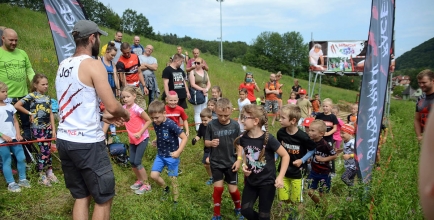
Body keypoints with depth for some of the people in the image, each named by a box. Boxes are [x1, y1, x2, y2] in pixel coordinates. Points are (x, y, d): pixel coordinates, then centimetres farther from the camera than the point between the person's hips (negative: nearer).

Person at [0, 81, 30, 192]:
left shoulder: (10, 106, 10)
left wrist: (18, 134, 1)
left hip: (14, 138, 5)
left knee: (21, 158, 6)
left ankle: (22, 179, 21)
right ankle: (11, 184, 13)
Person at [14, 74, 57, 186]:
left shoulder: (48, 97, 9)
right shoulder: (32, 96, -7)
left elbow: (51, 114, 9)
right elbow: (16, 105, -14)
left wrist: (53, 129, 5)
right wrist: (30, 113, -7)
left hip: (47, 127, 5)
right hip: (37, 128, -5)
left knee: (48, 150, 10)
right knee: (44, 151, -5)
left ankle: (49, 173, 22)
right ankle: (42, 176, 9)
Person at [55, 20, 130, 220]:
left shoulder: (63, 66, 11)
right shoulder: (93, 64, -13)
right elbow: (112, 106, -18)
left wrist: (102, 116, 16)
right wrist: (125, 114, 3)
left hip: (64, 140, 8)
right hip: (87, 142, -8)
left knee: (81, 196, 19)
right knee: (104, 197, 8)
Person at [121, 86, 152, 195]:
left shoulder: (137, 109, -22)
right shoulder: (123, 108, -2)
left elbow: (149, 121, -17)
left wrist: (140, 133, -21)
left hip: (142, 138, -7)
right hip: (132, 139, 7)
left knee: (137, 162, -6)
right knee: (132, 162, 11)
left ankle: (146, 184, 8)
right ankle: (140, 180, 32)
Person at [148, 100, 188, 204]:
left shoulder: (170, 124, -24)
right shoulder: (155, 124, -4)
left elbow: (184, 137, -23)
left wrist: (178, 152, -29)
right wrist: (156, 142, 0)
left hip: (172, 156, -6)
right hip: (160, 155, 6)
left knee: (173, 178, 5)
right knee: (153, 175, -1)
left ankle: (175, 200, 25)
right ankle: (165, 189, 28)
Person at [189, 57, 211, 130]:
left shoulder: (205, 72, 13)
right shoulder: (192, 72, -3)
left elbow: (209, 84, 10)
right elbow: (193, 84, -12)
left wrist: (206, 89, -10)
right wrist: (202, 89, -17)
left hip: (205, 94, 5)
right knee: (198, 112, -5)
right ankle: (198, 127, -5)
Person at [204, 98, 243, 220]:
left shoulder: (235, 125, -9)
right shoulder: (211, 125, -11)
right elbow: (206, 142, -3)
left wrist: (239, 159, -7)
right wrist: (211, 143, -25)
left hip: (231, 162, 0)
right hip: (216, 162, 0)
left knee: (233, 189, 7)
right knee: (218, 188, 1)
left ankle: (238, 208, 37)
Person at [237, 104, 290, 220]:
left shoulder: (268, 139, -23)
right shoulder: (243, 138, -8)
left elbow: (285, 155, -14)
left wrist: (280, 177, -20)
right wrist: (244, 165, -5)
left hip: (267, 182, -4)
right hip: (251, 181, 5)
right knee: (245, 210, 7)